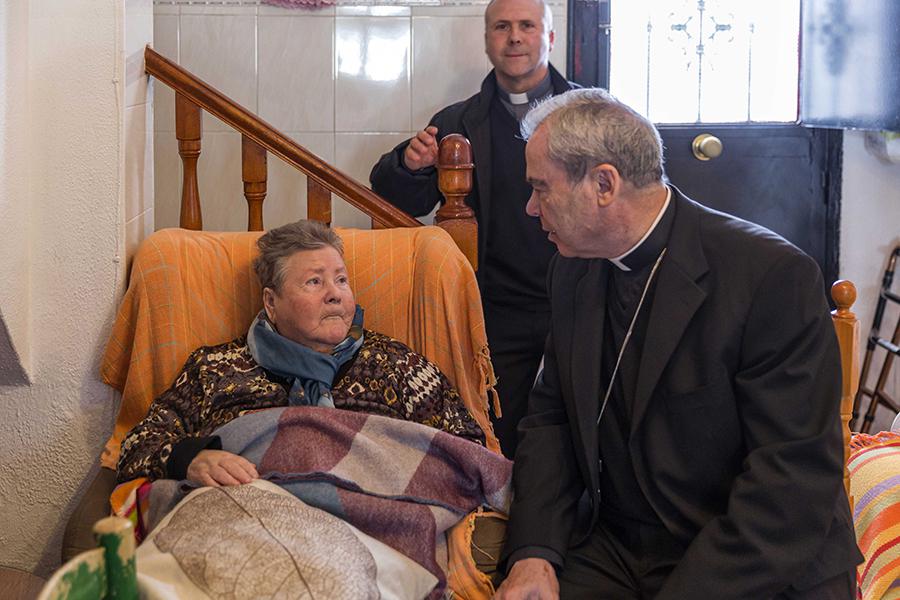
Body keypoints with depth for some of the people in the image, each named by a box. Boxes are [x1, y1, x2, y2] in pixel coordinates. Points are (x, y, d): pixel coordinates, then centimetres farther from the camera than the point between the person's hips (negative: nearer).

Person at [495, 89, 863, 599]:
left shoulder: (775, 276, -17)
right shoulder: (574, 271, 5)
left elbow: (796, 484, -20)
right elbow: (552, 416, 9)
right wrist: (533, 553, -8)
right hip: (610, 554, 4)